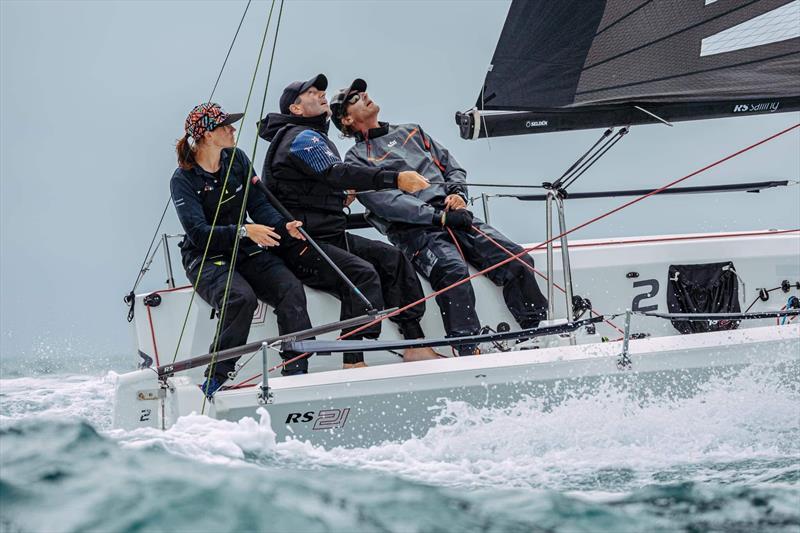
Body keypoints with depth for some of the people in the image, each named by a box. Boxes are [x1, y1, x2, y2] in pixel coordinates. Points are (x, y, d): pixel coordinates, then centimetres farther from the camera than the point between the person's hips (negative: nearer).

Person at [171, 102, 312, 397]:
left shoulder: (237, 160, 7)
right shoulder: (183, 180, -10)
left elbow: (259, 205, 2)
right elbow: (198, 232, -20)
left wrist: (284, 227, -19)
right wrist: (244, 231, -33)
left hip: (246, 251, 5)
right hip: (206, 258, -5)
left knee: (291, 288, -22)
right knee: (241, 297, -35)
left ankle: (296, 372, -25)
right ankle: (216, 377, -24)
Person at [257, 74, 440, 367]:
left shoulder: (315, 137, 24)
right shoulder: (302, 138, -10)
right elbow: (338, 173, -25)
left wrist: (341, 197, 11)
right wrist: (395, 179, -33)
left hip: (330, 237, 10)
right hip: (301, 246, -10)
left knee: (391, 257, -3)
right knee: (362, 272, -28)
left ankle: (415, 345, -8)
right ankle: (353, 362, -33)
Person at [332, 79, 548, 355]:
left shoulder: (411, 133, 29)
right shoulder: (356, 159, 10)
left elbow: (452, 166, 27)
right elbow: (384, 201, -6)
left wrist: (457, 192, 2)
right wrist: (438, 216, -17)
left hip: (454, 215, 5)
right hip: (413, 229, -5)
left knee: (517, 261, -16)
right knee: (452, 270, -36)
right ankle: (469, 350, -43)